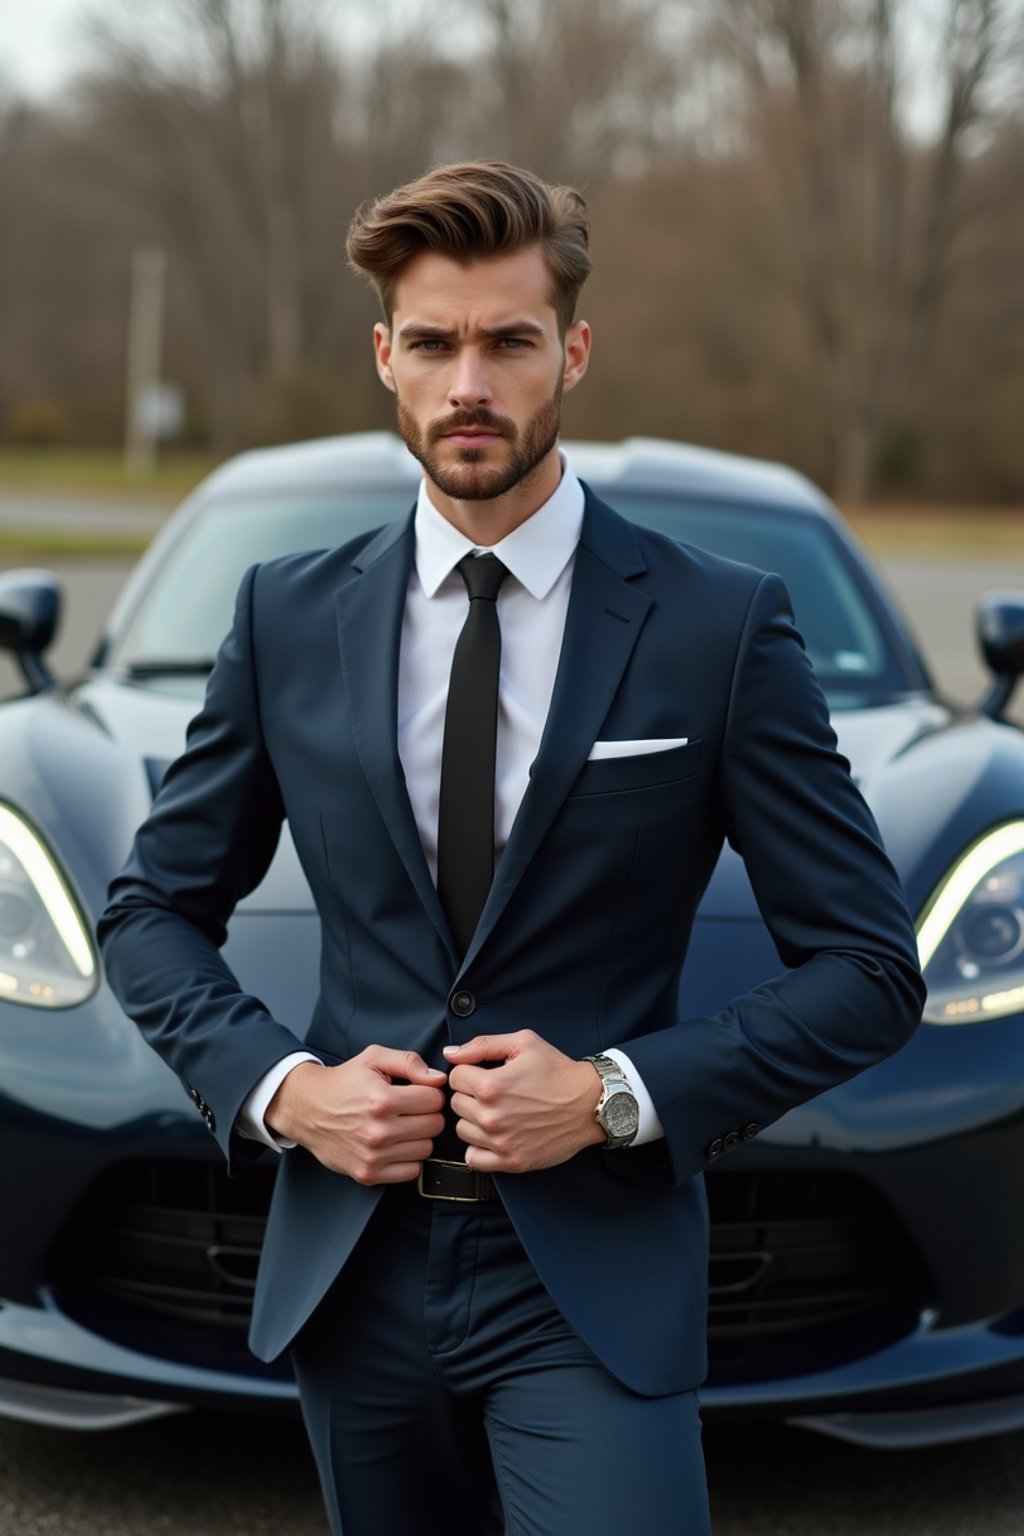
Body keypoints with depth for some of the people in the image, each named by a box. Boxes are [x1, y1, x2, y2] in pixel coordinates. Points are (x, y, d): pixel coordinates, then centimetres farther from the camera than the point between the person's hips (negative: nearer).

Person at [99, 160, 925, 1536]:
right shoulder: (289, 617, 2)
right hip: (351, 1266, 3)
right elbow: (153, 911, 9)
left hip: (597, 1279, -3)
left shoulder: (720, 625, -7)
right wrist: (279, 1086, -8)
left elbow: (868, 968, -5)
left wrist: (618, 1094, -16)